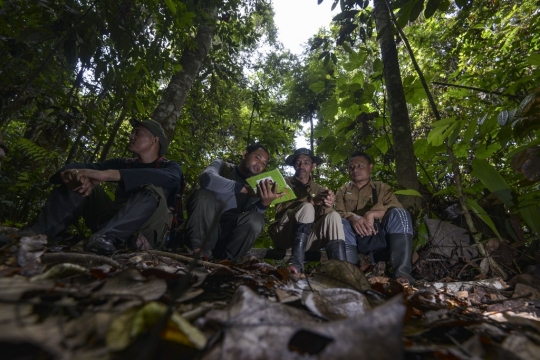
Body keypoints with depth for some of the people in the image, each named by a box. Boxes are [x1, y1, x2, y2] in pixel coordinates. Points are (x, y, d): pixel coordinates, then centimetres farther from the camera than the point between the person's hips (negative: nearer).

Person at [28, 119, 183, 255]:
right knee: (81, 183, -3)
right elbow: (84, 167, 2)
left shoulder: (171, 167, 3)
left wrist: (108, 174, -31)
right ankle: (39, 235, -21)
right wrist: (75, 173, -24)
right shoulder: (124, 164, 18)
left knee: (153, 192, -29)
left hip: (147, 232, -4)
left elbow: (169, 179, -23)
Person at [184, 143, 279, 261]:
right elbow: (207, 178, -24)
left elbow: (252, 213, -11)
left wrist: (264, 203, -32)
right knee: (203, 196, -26)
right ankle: (198, 250, -18)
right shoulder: (222, 165, 1)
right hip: (202, 229, -1)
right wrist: (245, 189, -25)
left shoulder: (257, 186, 7)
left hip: (228, 234, 2)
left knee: (256, 220, -25)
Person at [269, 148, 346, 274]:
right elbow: (280, 209, -12)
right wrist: (311, 201, -26)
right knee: (307, 208, -27)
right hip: (283, 236, -3)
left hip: (306, 239, 3)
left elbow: (320, 216, -2)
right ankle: (296, 263, -37)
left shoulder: (319, 189, 14)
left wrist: (327, 206, -26)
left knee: (333, 216, -21)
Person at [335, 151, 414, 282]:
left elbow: (396, 207, -2)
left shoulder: (382, 188, 18)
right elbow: (338, 213, 1)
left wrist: (372, 214, -22)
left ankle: (402, 271, -33)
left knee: (399, 214, -25)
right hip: (354, 237, 0)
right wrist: (352, 217, -24)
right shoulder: (343, 191, 19)